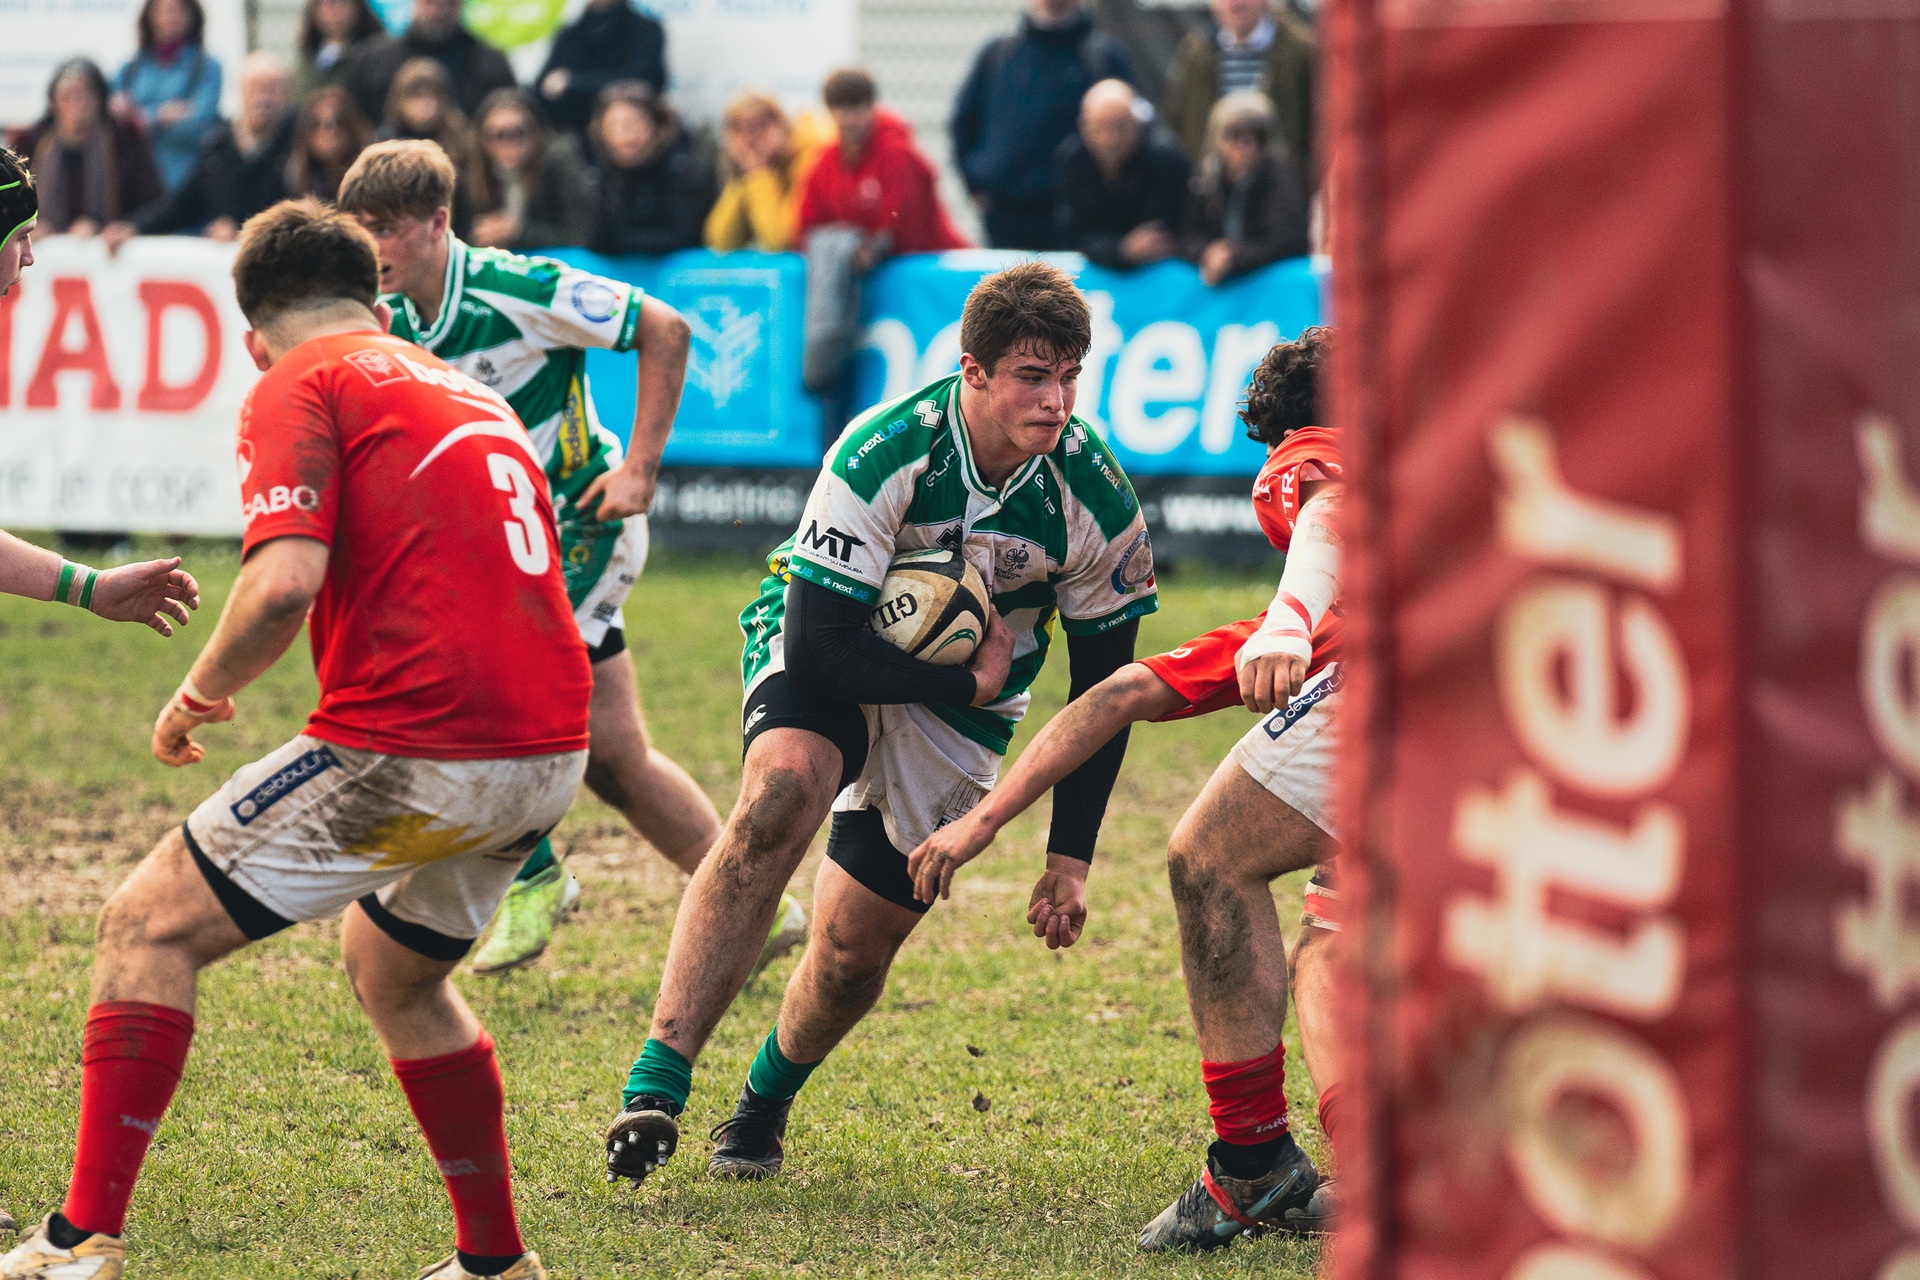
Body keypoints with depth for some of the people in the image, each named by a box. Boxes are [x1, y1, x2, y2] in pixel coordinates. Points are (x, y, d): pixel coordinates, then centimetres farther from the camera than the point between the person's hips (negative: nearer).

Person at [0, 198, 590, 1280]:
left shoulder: (299, 390, 0)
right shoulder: (468, 391, 23)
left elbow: (284, 582, -14)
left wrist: (200, 692, 2)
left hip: (414, 746, -8)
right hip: (551, 752, 8)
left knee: (149, 927, 3)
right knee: (393, 968, 31)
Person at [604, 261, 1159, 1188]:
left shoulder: (1096, 502, -19)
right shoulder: (884, 453, -29)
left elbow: (1102, 683, -5)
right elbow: (818, 642, -27)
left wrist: (1070, 856, -6)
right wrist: (965, 683, -23)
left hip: (965, 703, 3)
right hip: (828, 650, -3)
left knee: (853, 953, -4)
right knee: (782, 795, -36)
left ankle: (766, 1100, 32)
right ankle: (655, 1087, -38)